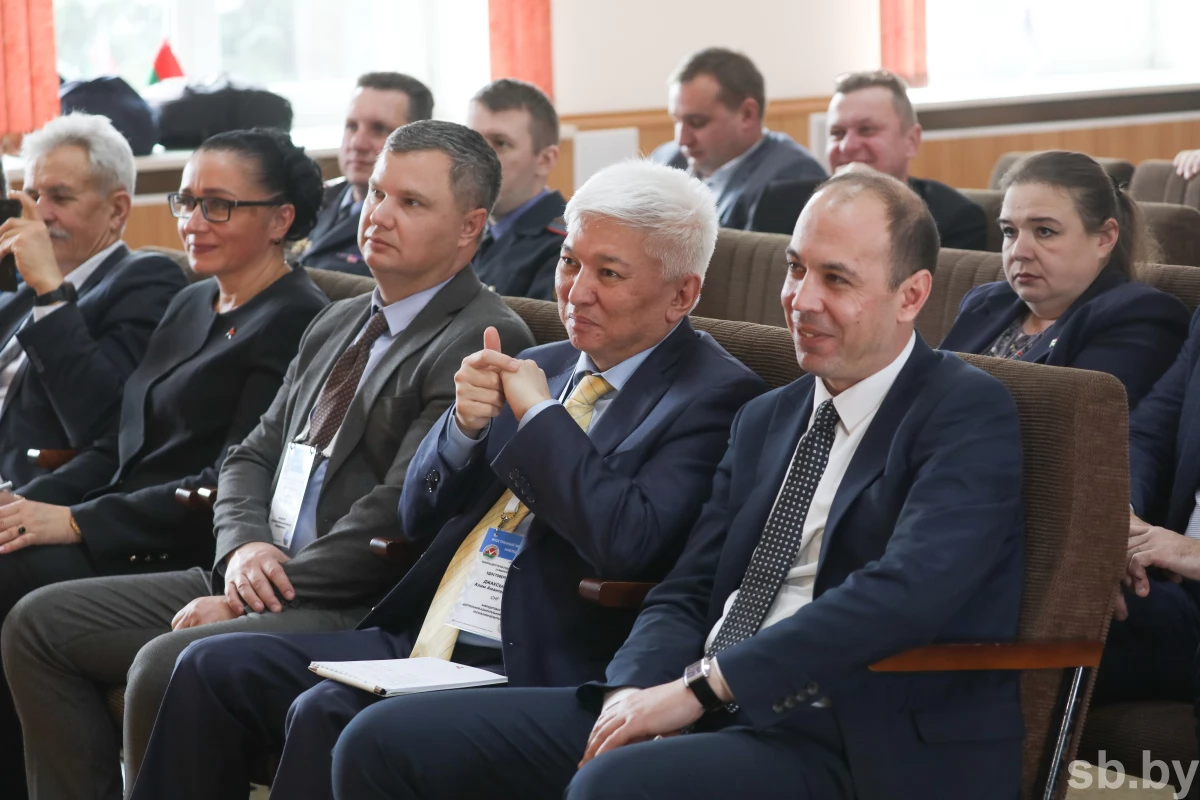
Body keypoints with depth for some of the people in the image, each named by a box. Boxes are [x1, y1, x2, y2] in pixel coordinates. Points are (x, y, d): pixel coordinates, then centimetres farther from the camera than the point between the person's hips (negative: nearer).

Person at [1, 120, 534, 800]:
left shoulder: (486, 341, -10)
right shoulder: (338, 325, 20)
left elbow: (398, 516, -18)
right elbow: (253, 457, 21)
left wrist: (250, 598, -16)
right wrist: (244, 547, -3)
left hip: (364, 612, -9)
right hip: (265, 581, 10)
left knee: (165, 665, -32)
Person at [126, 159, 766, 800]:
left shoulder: (713, 396, -5)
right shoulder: (540, 367, 18)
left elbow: (628, 543, -21)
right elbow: (418, 518, 18)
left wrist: (539, 414, -11)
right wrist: (465, 424, -2)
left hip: (534, 674, -8)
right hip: (421, 642, 8)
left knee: (326, 715, -28)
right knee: (210, 670, -6)